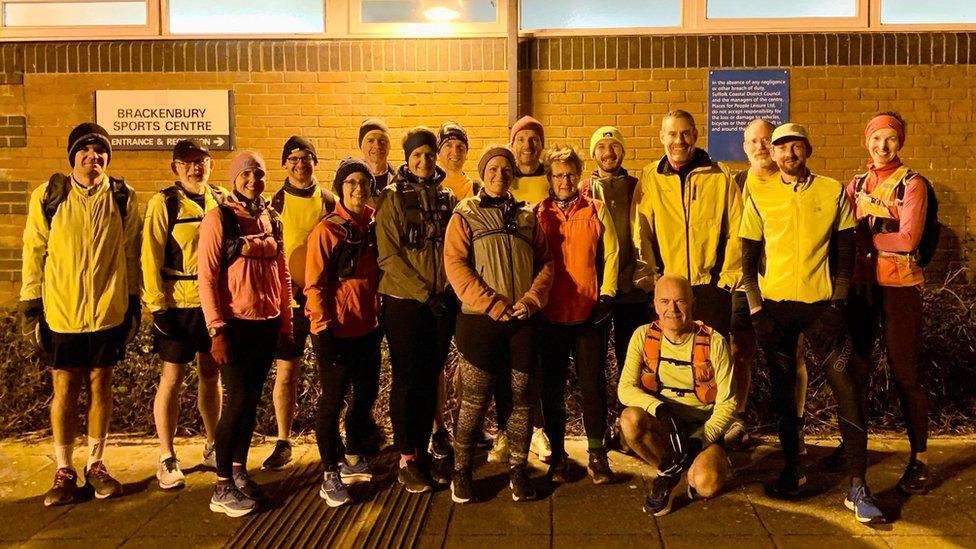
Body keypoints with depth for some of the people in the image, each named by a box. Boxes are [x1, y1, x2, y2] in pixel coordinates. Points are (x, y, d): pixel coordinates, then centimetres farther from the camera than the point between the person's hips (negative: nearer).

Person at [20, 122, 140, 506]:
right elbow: (33, 254, 1)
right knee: (65, 389, 7)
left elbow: (130, 254, 6)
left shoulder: (123, 198, 1)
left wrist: (134, 305, 5)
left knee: (100, 385, 10)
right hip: (60, 312, -1)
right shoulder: (48, 196, -2)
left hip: (108, 311, 1)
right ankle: (64, 471, 21)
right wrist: (30, 308, -1)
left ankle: (96, 464, 24)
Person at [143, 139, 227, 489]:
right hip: (178, 304, -4)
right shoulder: (163, 203, -6)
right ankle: (167, 460, 16)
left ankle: (212, 448, 29)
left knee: (212, 374, 14)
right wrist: (158, 306, -12)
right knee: (172, 378, 3)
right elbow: (151, 258, -8)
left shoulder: (222, 199, 6)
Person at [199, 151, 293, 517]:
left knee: (252, 400, 11)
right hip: (235, 324, -5)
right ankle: (222, 488, 6)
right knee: (237, 400, -5)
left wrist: (286, 325, 11)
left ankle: (239, 470, 25)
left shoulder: (272, 219, 10)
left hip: (267, 325, 5)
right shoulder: (219, 217, -6)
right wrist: (216, 331, -15)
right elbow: (206, 276, -10)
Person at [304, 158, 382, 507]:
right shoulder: (327, 230, -11)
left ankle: (354, 460, 37)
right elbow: (314, 285, -12)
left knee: (366, 394, 17)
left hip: (368, 328, 6)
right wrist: (324, 328, -16)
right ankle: (331, 475, 17)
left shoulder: (373, 226, 6)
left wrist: (380, 315, 13)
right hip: (337, 331, -6)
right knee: (333, 400, 4)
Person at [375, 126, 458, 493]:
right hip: (404, 301, -4)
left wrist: (450, 290, -2)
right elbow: (388, 255, -10)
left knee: (430, 379, 11)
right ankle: (406, 459, 13)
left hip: (443, 301, 4)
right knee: (407, 379, 2)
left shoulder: (447, 199, 10)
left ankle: (423, 451, 24)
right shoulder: (392, 198, -3)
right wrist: (424, 293, -15)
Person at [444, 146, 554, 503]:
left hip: (524, 321, 3)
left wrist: (531, 299, -9)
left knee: (522, 397, 6)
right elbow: (455, 266, -7)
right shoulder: (465, 216, 4)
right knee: (475, 400, 0)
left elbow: (545, 263, 9)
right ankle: (461, 471, 16)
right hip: (480, 320, -3)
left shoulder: (527, 217, 14)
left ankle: (517, 470, 20)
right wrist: (494, 305, -15)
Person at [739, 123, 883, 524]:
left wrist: (838, 299, -6)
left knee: (849, 388, -9)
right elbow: (748, 259, 5)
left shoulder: (833, 192, 3)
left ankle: (857, 487, -2)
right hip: (775, 305, 1)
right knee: (783, 390, 9)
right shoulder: (759, 196, 4)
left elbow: (845, 252, 5)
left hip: (821, 303, -1)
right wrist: (755, 307, -4)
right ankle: (792, 469, 26)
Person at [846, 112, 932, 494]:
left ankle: (919, 459, 11)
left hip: (899, 286, -5)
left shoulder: (912, 184, -5)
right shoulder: (856, 185, 10)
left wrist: (862, 236, -11)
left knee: (904, 372, -2)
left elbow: (909, 238, -16)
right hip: (861, 284, 5)